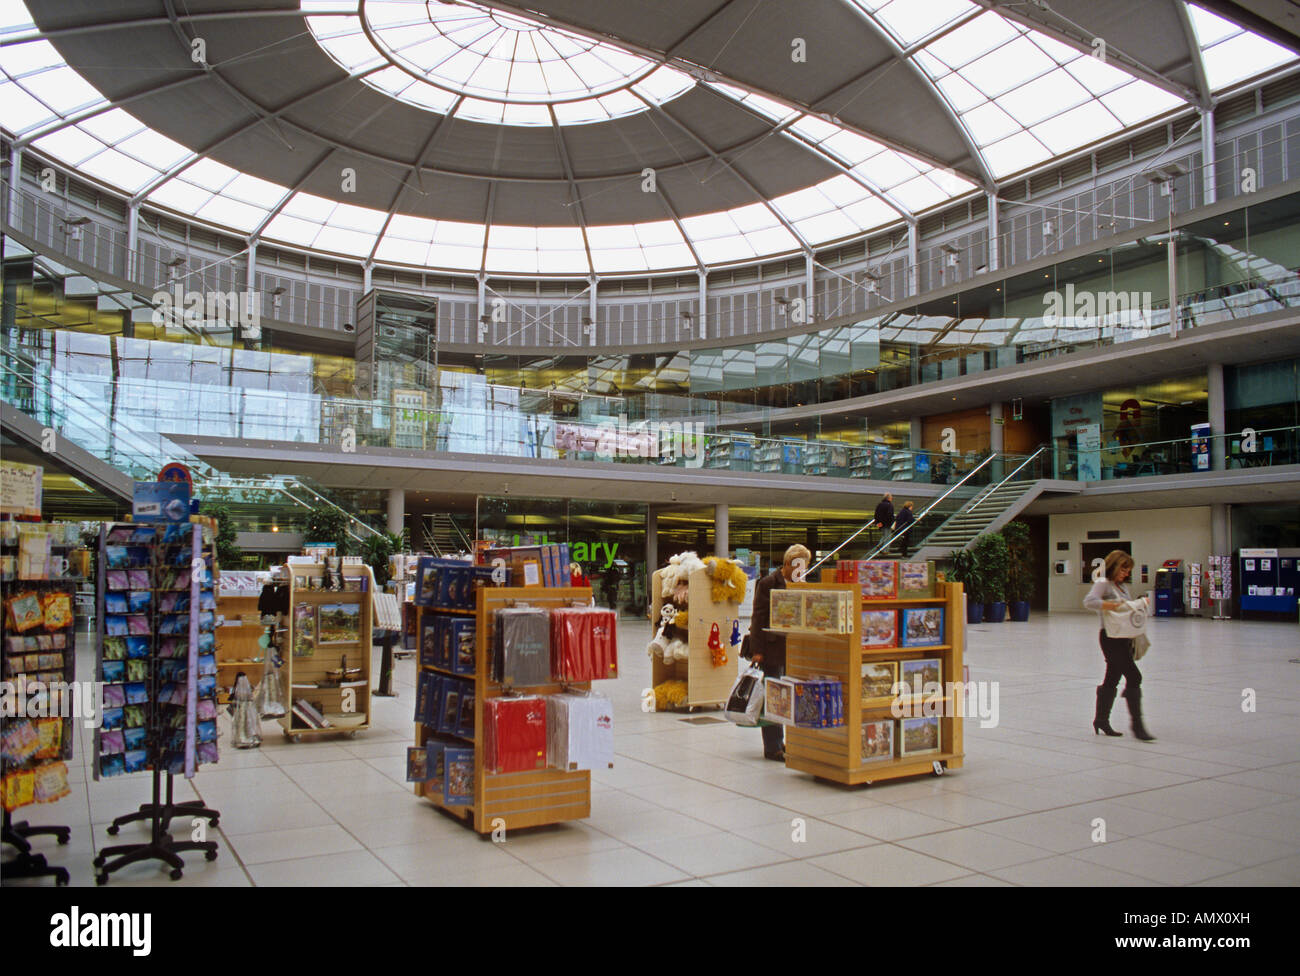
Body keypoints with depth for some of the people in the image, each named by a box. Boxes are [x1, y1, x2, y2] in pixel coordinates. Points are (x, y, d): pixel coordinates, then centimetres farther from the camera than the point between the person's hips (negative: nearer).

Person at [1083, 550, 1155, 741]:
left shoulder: (1122, 585, 17)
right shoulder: (1103, 583, -10)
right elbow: (1089, 601, -26)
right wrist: (1112, 605, -28)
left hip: (1124, 638, 9)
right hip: (1111, 637, -9)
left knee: (1111, 681, 13)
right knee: (1134, 677, -13)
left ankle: (1101, 721, 22)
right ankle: (1137, 725, -9)